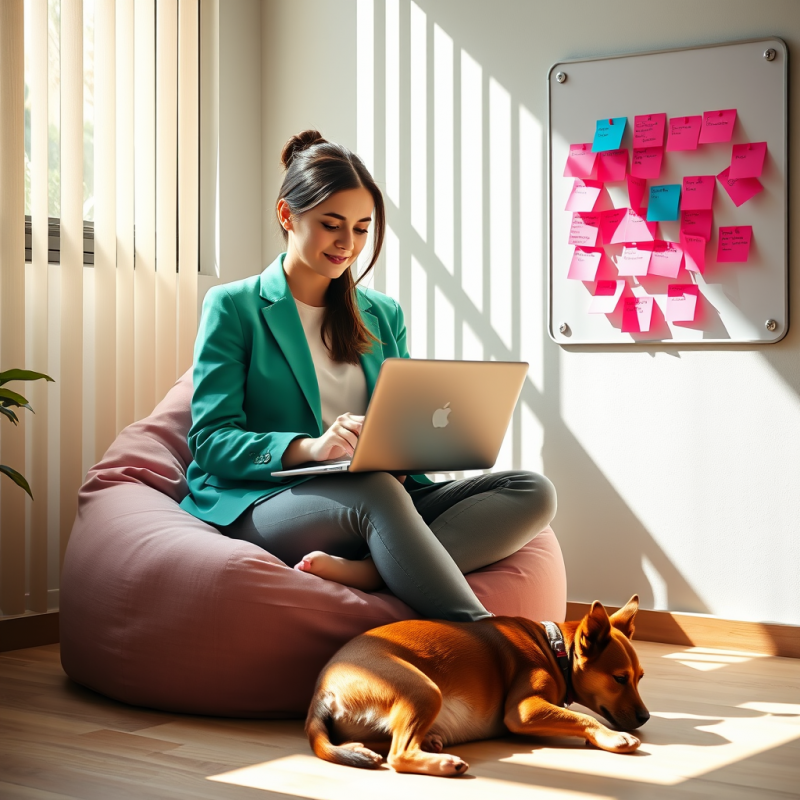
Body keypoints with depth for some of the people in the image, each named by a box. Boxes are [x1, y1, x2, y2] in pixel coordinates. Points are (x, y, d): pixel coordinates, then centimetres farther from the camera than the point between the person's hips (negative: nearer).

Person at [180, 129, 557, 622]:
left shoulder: (383, 315, 22)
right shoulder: (233, 306, 6)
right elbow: (211, 441, -4)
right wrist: (309, 447, -24)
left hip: (378, 495, 6)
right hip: (264, 503, -5)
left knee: (533, 493, -20)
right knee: (375, 491, -40)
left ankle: (362, 571, -39)